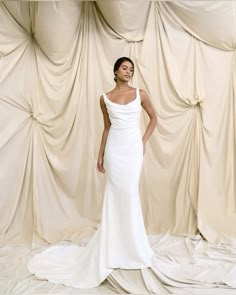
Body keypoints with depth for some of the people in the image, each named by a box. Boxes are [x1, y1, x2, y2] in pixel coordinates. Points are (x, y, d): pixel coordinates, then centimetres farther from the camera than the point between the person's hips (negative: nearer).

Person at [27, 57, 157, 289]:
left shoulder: (140, 94, 4)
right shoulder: (105, 98, 5)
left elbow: (153, 118, 13)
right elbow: (107, 128, 10)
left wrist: (144, 142, 3)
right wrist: (100, 155, 8)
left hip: (133, 148, 0)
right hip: (114, 149, 0)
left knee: (130, 194, 2)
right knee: (115, 195, 3)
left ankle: (130, 245, 21)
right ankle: (115, 247, 18)